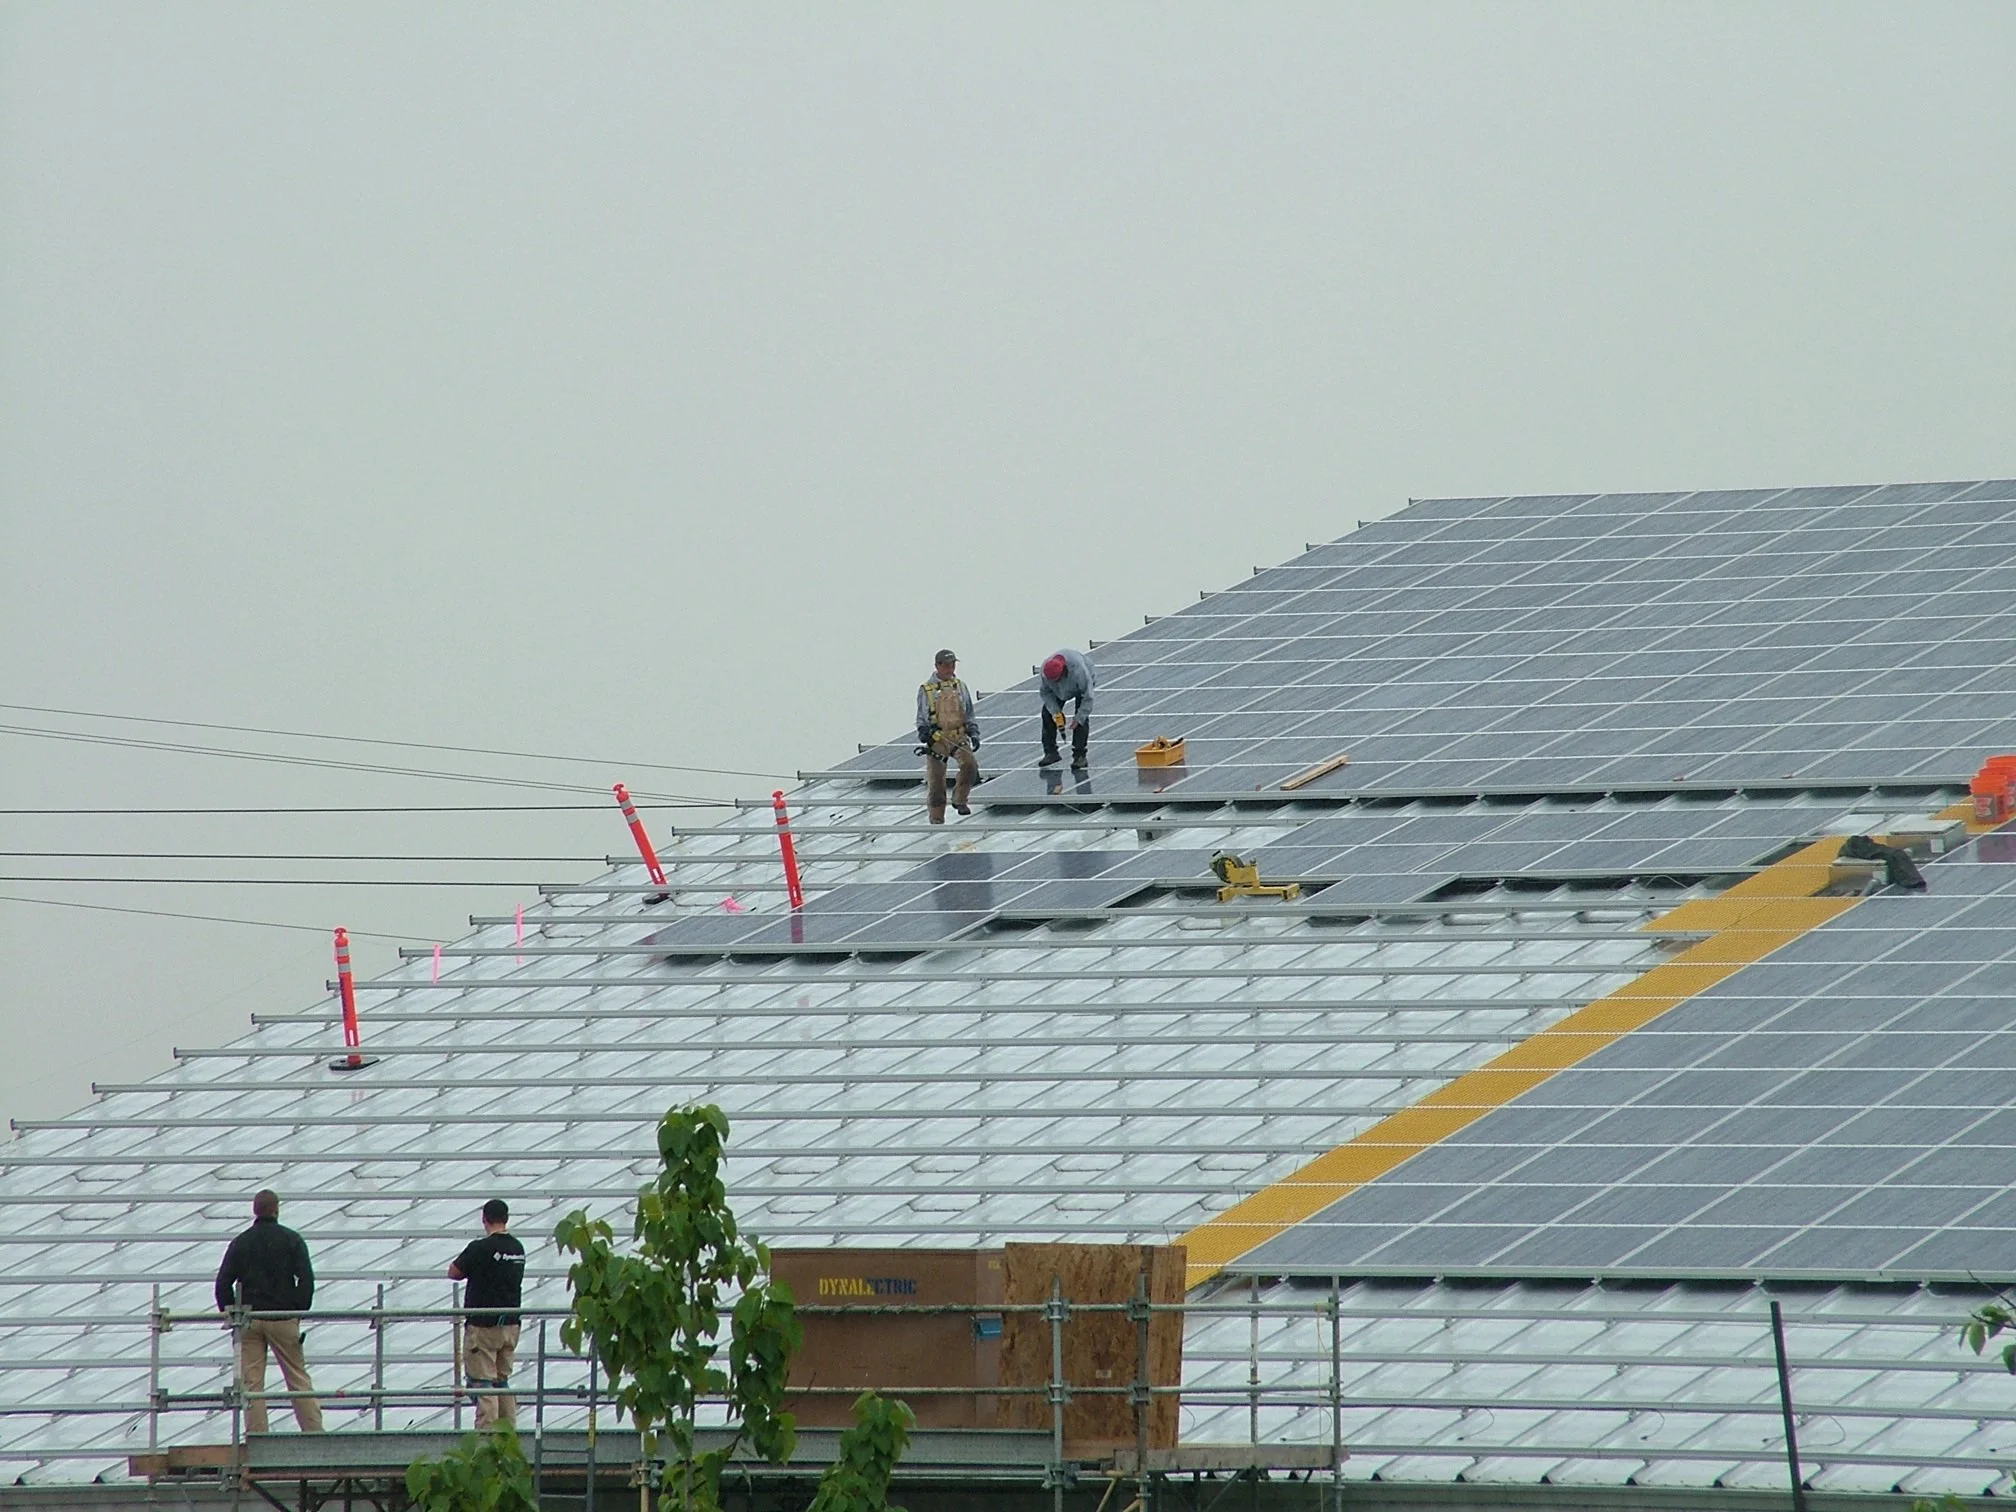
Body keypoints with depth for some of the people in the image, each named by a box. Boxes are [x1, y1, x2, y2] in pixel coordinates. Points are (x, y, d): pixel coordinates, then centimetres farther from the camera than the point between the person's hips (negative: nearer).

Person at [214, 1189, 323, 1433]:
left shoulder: (240, 1242, 6)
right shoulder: (291, 1240, 0)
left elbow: (223, 1282, 2)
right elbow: (306, 1278, -7)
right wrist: (300, 1312, 2)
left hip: (249, 1320, 1)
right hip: (283, 1320, -1)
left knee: (251, 1384, 2)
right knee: (298, 1378, 5)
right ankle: (314, 1433, 2)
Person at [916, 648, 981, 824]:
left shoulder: (960, 687, 12)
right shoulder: (927, 690, 3)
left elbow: (969, 714, 17)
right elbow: (921, 716, 7)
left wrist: (974, 733, 5)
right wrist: (924, 732, -11)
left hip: (959, 737, 2)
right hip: (937, 739, -2)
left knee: (970, 763, -25)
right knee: (936, 782, -1)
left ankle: (960, 799, -6)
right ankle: (937, 819, 10)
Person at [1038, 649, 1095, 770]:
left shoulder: (1079, 671, -45)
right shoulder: (1045, 669, -33)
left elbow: (1088, 697, -34)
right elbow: (1046, 692, -16)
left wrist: (1079, 718, -34)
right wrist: (1055, 711, -24)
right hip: (1060, 690, 4)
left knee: (1081, 718, -18)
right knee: (1047, 713, -6)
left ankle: (1080, 755, -14)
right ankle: (1050, 752, 3)